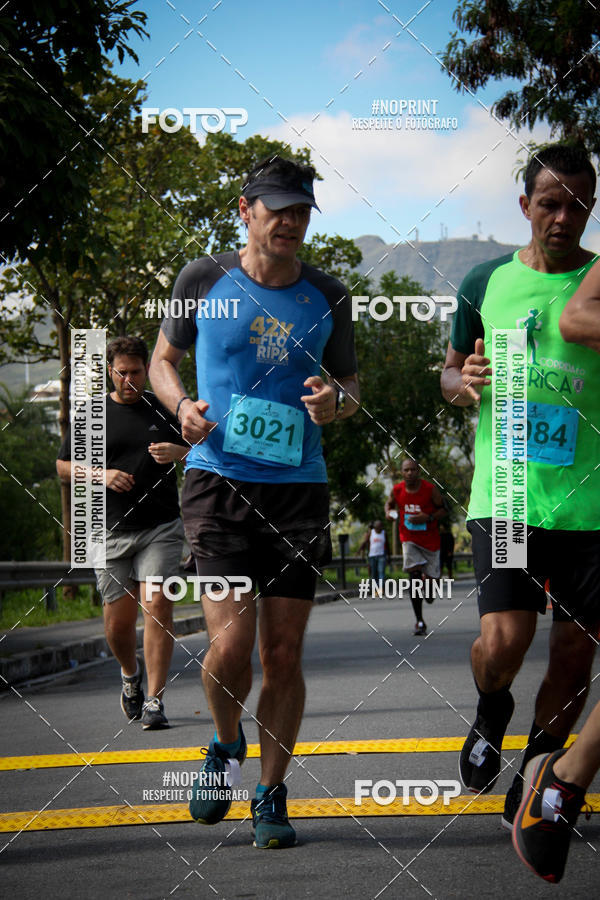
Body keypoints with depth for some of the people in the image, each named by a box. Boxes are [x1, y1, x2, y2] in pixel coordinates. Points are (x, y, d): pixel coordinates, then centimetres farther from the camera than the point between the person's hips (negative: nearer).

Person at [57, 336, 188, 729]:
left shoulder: (165, 409, 9)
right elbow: (64, 467, 10)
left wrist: (178, 453, -8)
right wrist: (101, 475, -8)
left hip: (161, 528, -1)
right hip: (112, 533, 1)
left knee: (157, 607, -15)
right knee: (118, 621, 5)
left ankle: (155, 701, -12)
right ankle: (131, 674, 36)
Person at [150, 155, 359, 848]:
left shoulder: (327, 296, 9)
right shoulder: (204, 280, 3)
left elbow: (351, 386, 18)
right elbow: (163, 359, 15)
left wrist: (336, 400, -6)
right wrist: (182, 406, -6)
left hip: (299, 488, 2)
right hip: (219, 480, -2)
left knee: (283, 653, 3)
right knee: (230, 645, -14)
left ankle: (271, 796, 17)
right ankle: (225, 743, 18)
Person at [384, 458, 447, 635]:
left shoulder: (430, 489, -14)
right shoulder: (397, 490, -7)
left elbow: (444, 510, -6)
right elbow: (389, 503, 15)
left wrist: (428, 517, -23)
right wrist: (389, 512, -8)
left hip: (430, 539, 0)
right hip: (409, 539, 0)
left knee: (431, 575, 9)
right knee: (415, 575, -16)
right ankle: (419, 621, -14)